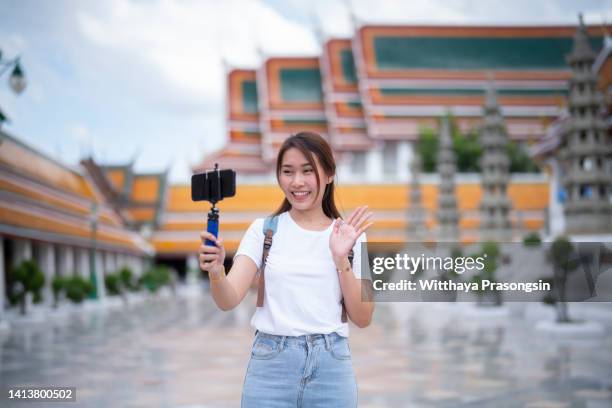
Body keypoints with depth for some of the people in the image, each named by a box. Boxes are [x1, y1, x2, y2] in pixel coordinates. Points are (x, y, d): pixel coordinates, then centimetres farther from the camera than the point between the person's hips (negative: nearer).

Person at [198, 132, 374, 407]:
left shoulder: (350, 235, 4)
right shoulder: (264, 229, 2)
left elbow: (362, 318, 0)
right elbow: (229, 300, -9)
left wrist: (342, 259, -11)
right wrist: (215, 271, -28)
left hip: (331, 366, 1)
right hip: (271, 365, -1)